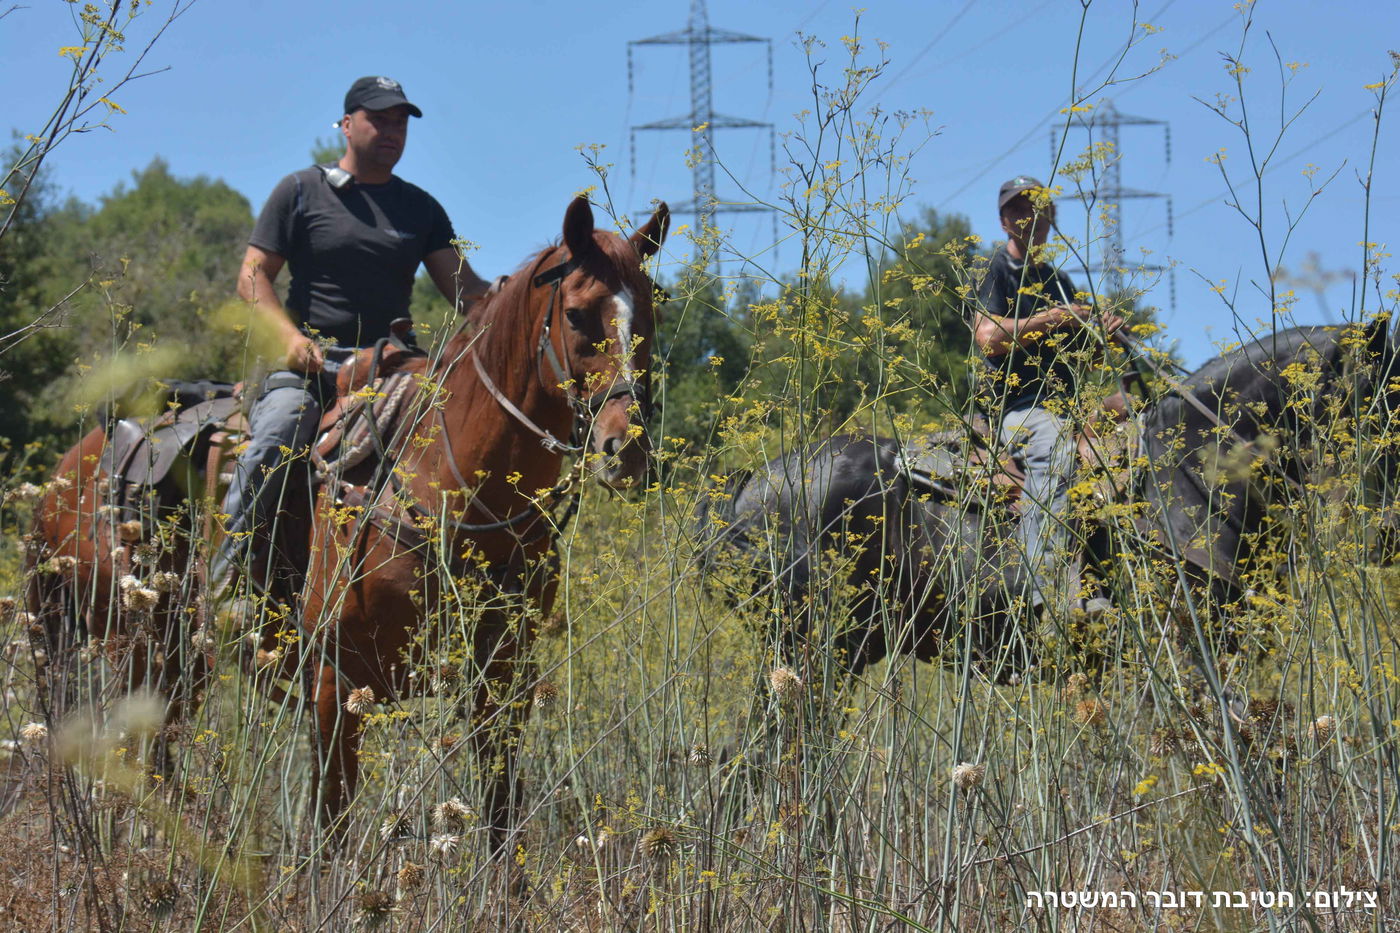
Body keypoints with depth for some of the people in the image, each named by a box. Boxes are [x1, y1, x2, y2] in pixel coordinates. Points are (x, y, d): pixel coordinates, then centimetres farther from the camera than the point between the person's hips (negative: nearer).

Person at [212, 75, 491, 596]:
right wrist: (291, 337, -15)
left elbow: (462, 288, 13)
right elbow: (253, 277, 3)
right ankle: (231, 564, -23)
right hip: (310, 360, -4)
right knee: (275, 440, -32)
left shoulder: (421, 209, 19)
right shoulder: (300, 192, 8)